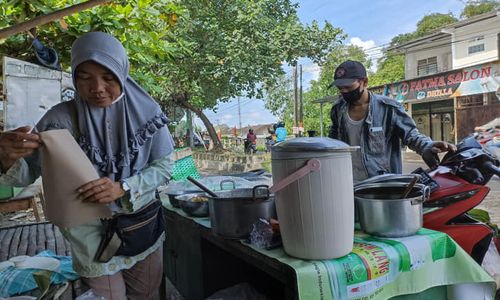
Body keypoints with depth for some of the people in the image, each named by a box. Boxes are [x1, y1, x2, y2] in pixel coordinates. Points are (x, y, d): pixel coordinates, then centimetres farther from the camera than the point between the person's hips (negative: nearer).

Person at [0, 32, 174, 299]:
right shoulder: (61, 118, -12)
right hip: (93, 239, -1)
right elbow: (27, 176, -6)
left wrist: (123, 188, -23)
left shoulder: (145, 112, -11)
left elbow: (164, 165, -8)